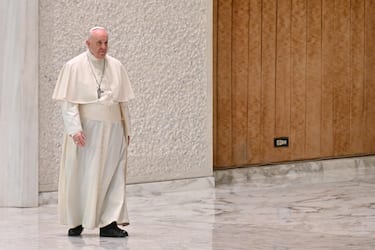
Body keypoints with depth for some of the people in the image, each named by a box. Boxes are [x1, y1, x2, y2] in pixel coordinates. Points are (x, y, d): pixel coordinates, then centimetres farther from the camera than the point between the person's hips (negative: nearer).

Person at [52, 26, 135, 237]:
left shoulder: (117, 67, 7)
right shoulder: (74, 67, -3)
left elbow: (123, 101, 11)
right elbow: (68, 102, -8)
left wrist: (127, 130, 9)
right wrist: (75, 129, -19)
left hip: (112, 129, 3)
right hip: (86, 129, -3)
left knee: (112, 176, -2)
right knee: (81, 176, 4)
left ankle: (109, 223, -1)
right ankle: (76, 221, 16)